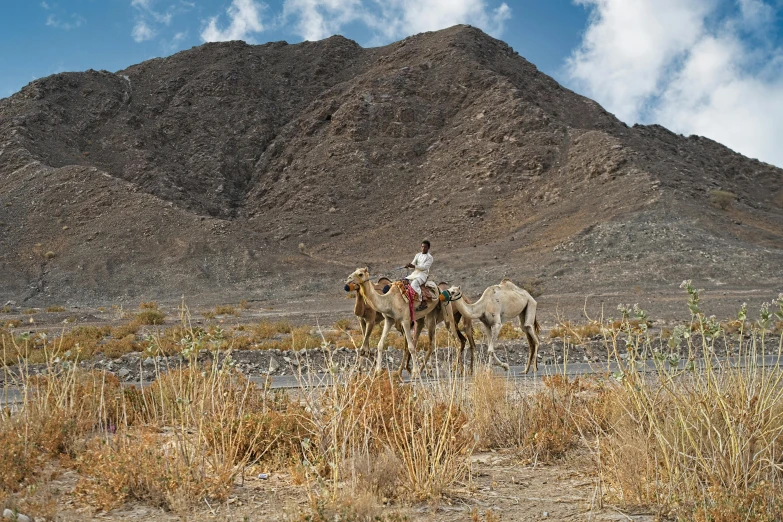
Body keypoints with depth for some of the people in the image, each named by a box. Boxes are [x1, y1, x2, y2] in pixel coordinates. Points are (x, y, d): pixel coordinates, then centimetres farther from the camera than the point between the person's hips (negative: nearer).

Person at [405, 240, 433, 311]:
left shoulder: (429, 257, -4)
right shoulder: (418, 255, 15)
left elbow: (424, 267, -15)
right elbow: (413, 264, 10)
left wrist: (414, 266, -27)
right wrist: (409, 265, -14)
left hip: (423, 274, -7)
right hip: (415, 273, 7)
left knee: (414, 284, -32)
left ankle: (423, 303, -28)